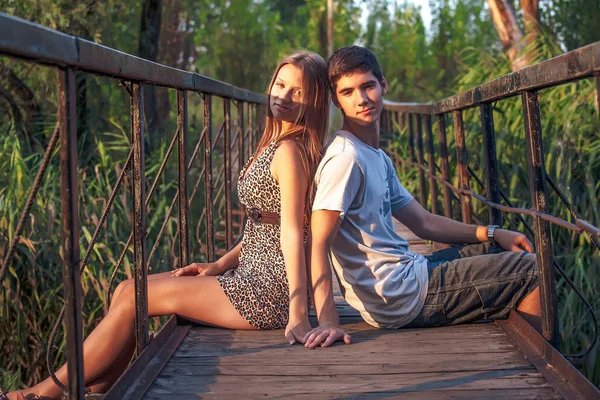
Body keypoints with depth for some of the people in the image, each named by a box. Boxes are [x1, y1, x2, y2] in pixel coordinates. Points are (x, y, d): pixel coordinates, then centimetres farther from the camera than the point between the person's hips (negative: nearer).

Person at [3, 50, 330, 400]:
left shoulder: (289, 151, -16)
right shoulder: (276, 144, 13)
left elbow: (292, 233, -24)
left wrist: (298, 314, -28)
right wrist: (220, 265, 9)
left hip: (270, 292, -9)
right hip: (254, 274, 9)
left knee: (131, 298, -4)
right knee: (128, 289, 7)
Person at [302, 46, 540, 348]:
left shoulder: (378, 159, 14)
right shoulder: (346, 158, -18)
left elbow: (422, 222, 18)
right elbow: (317, 246, -24)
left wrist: (492, 233, 10)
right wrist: (328, 322, -33)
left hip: (406, 274, 10)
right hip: (400, 298, -10)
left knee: (495, 249, 25)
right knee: (532, 270, -4)